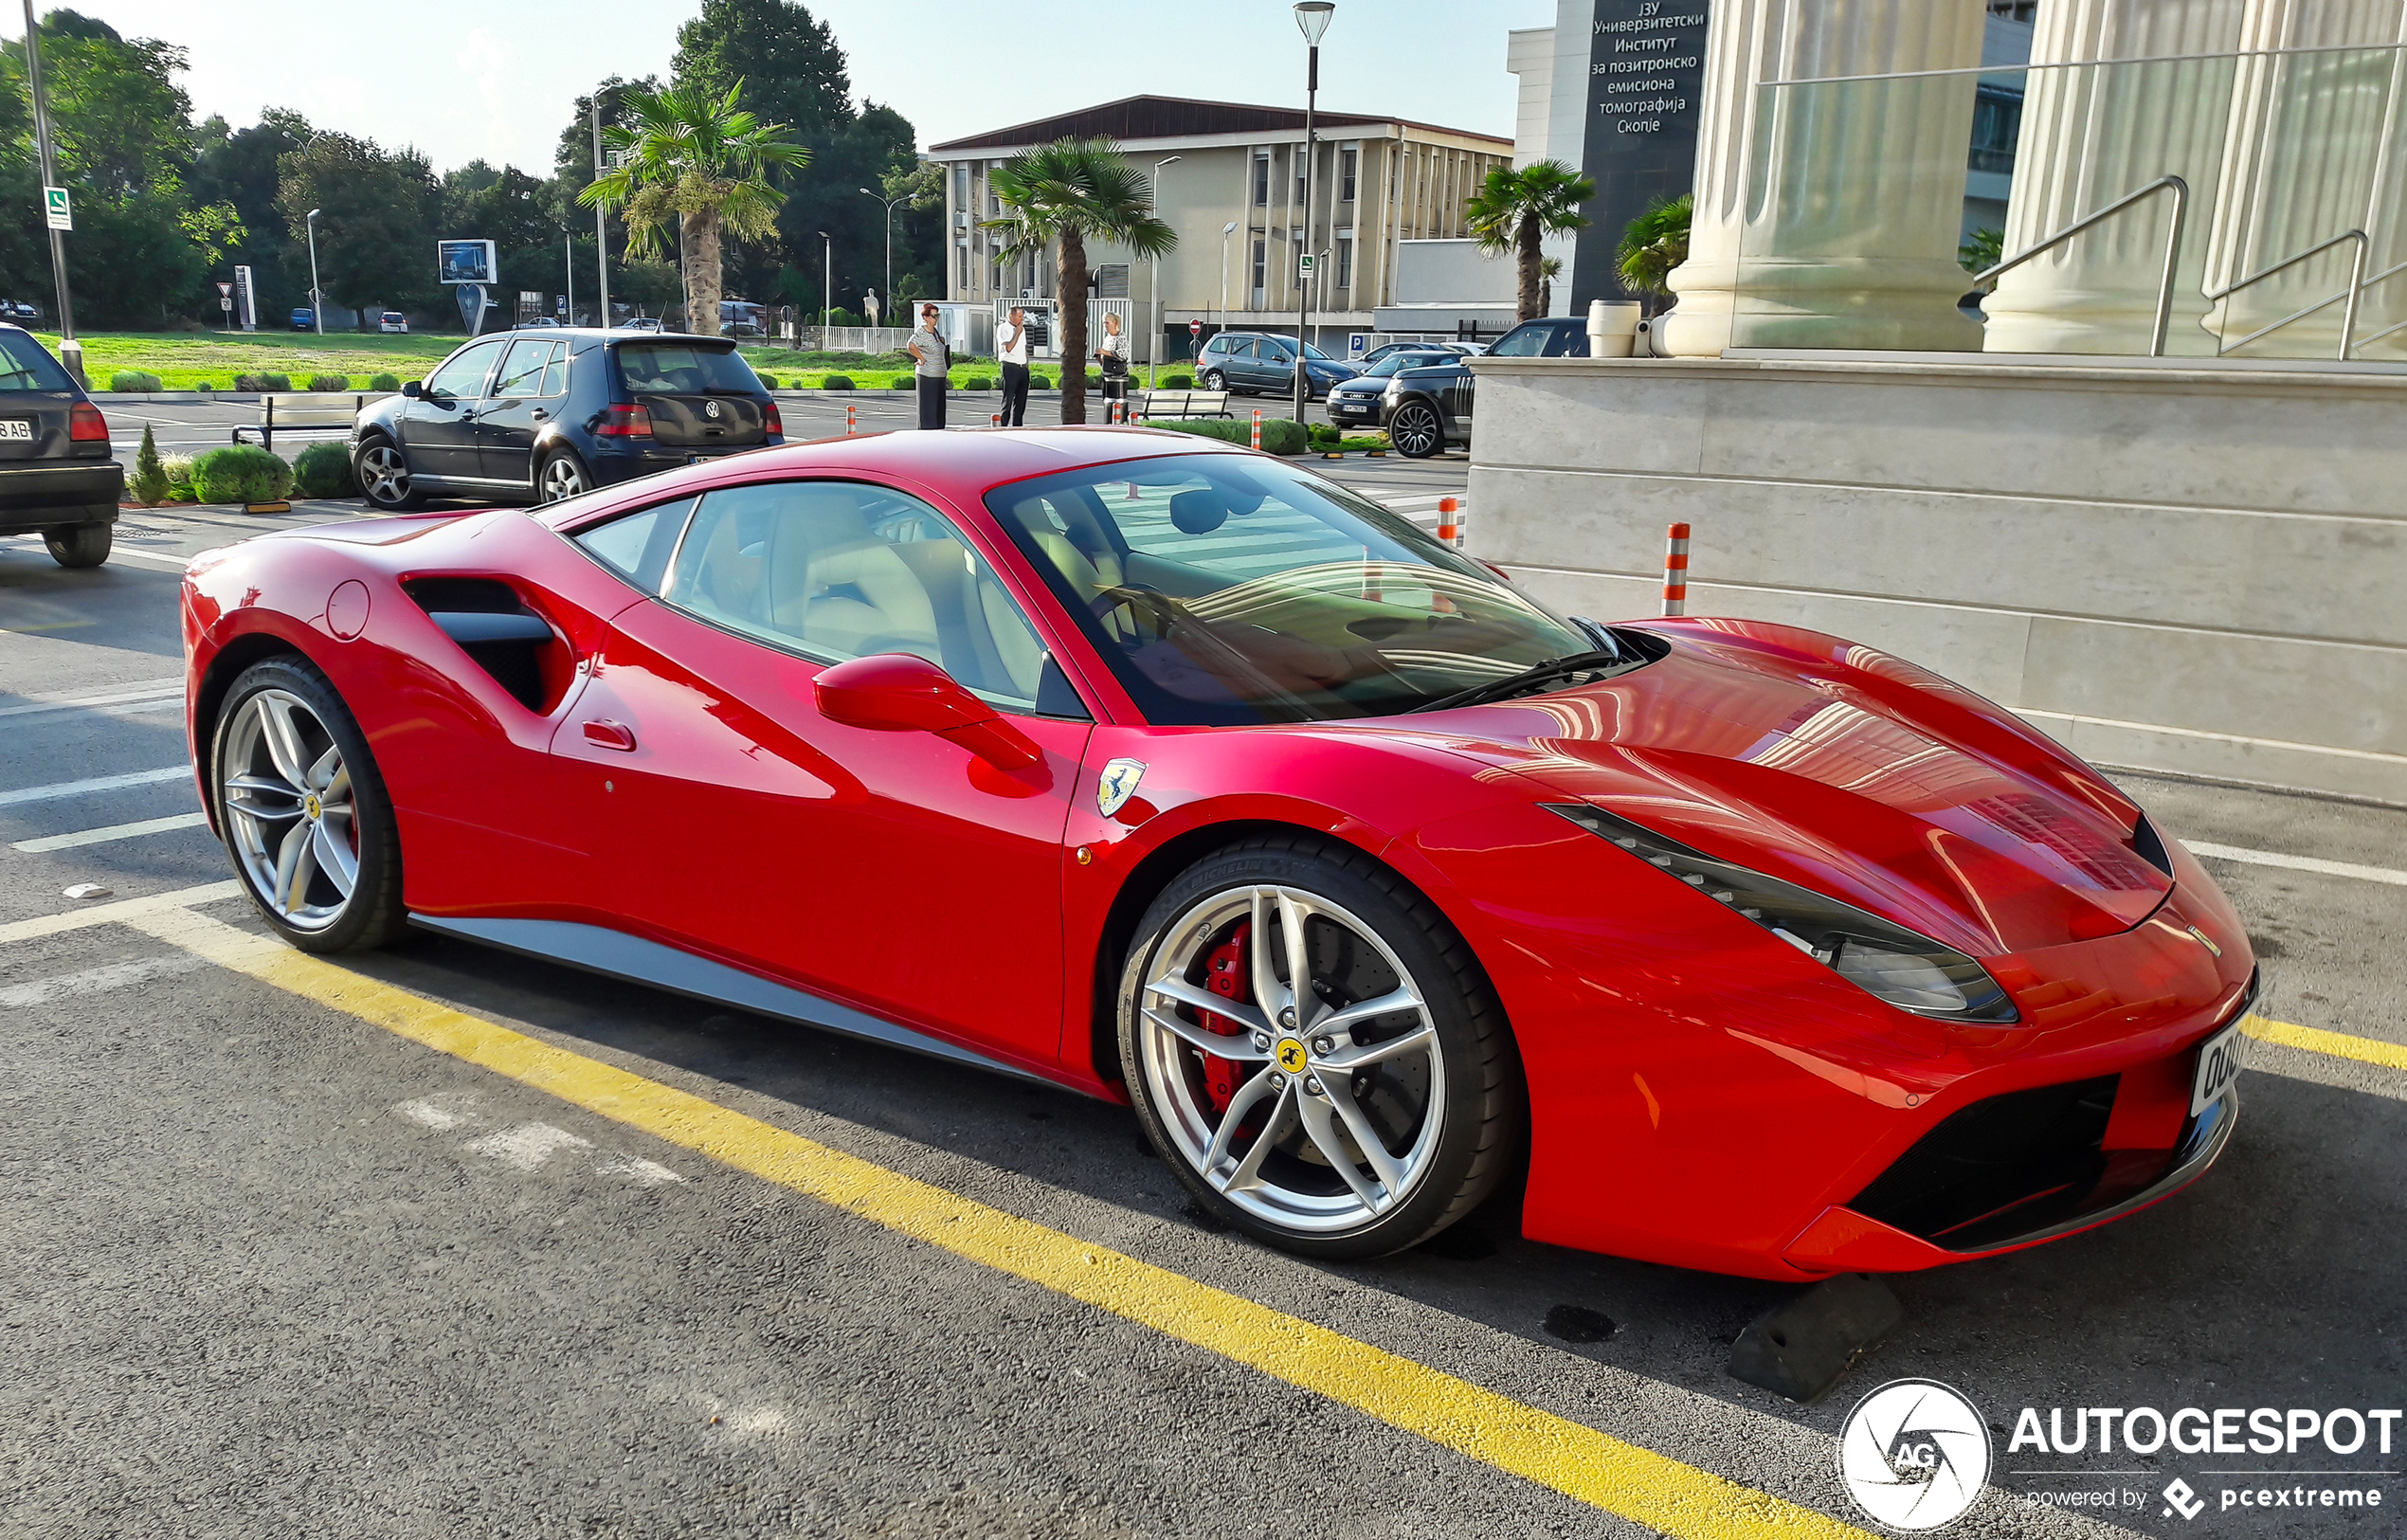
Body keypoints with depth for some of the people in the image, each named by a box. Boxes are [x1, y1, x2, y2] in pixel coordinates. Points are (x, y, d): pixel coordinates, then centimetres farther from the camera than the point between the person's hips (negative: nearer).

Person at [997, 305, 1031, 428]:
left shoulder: (1022, 329, 16)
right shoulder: (1004, 329, -6)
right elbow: (1008, 348, -18)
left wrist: (1027, 367, 16)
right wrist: (1017, 333, -13)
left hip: (1023, 368, 7)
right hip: (1010, 367, -7)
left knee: (1021, 400, 8)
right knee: (1008, 400, -7)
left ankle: (1018, 427, 13)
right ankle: (1003, 427, -4)